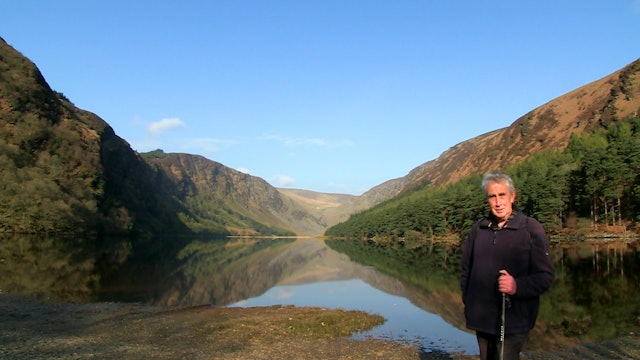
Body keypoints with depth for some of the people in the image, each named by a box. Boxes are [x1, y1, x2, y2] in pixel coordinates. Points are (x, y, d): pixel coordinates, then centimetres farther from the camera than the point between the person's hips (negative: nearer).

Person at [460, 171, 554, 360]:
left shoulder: (531, 228, -5)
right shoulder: (478, 229, 8)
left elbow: (545, 276, -8)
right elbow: (466, 270, 17)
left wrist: (517, 286, -24)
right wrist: (467, 300, 9)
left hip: (514, 321, -4)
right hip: (481, 319, 4)